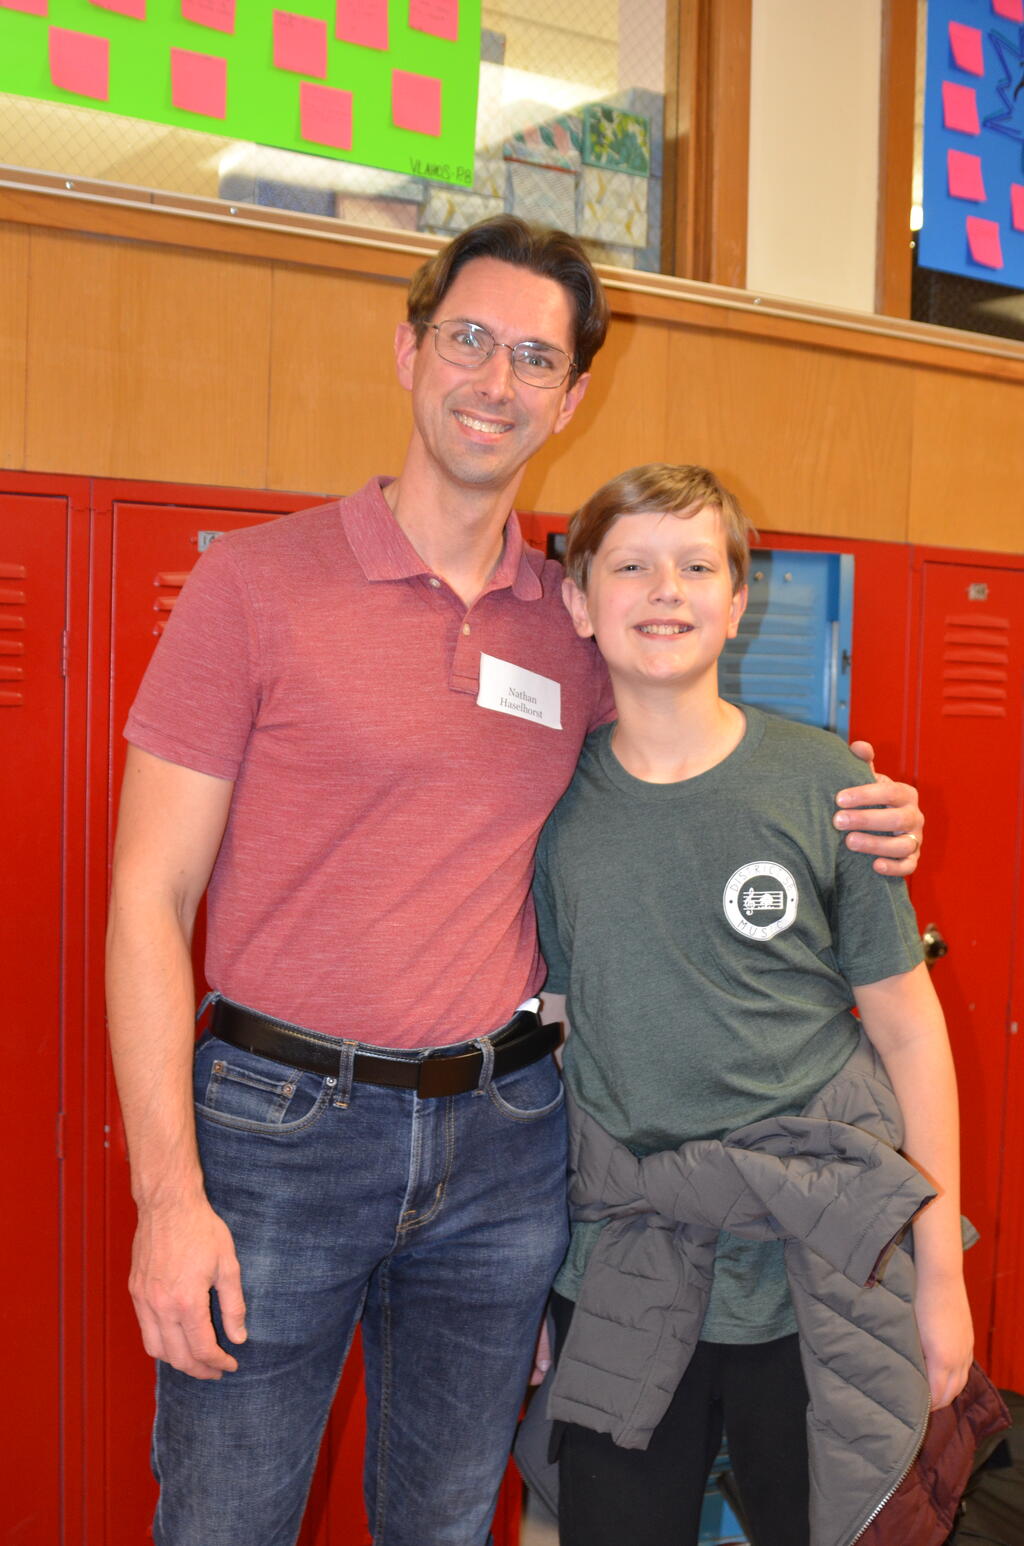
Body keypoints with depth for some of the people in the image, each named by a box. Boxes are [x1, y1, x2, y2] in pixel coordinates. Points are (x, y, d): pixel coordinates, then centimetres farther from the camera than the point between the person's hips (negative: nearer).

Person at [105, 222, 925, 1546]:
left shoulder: (573, 622, 5)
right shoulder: (257, 580, -6)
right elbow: (150, 898, -8)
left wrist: (841, 829, 2)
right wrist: (168, 1192, -14)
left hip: (503, 1138, 4)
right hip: (281, 1126, -3)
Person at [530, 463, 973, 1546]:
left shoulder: (822, 782, -6)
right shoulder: (556, 800, -2)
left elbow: (906, 1027, -2)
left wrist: (941, 1272, -1)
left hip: (818, 1263, -1)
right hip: (623, 1272, 1)